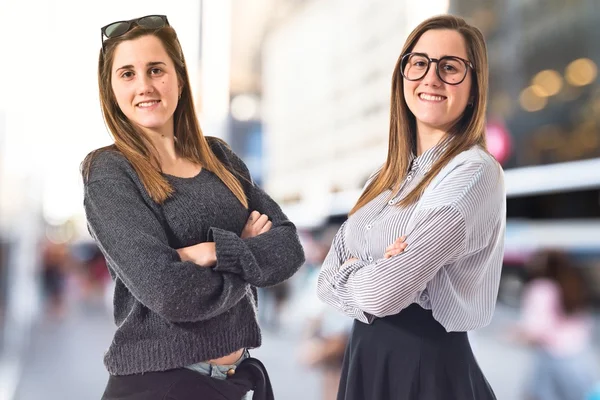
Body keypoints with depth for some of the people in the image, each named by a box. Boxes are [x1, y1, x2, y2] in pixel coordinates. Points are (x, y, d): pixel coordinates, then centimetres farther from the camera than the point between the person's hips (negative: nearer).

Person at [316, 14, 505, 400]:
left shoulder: (474, 172, -17)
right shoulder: (388, 175, 7)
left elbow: (383, 292, -24)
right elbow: (328, 280, 2)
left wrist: (347, 274, -4)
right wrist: (369, 277, -18)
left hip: (429, 366, -7)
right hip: (364, 356, 7)